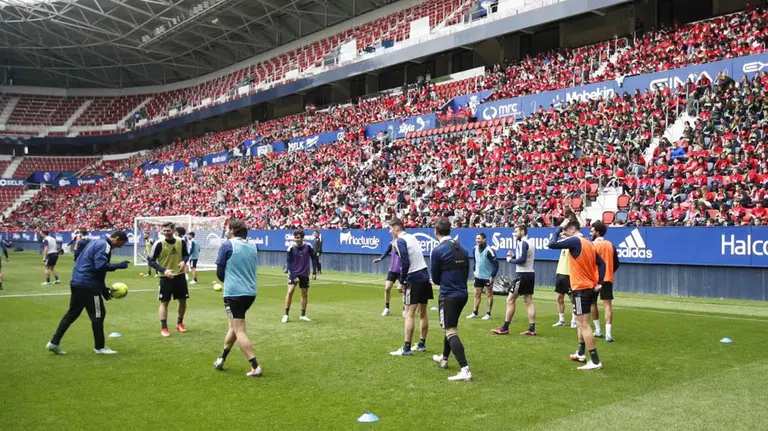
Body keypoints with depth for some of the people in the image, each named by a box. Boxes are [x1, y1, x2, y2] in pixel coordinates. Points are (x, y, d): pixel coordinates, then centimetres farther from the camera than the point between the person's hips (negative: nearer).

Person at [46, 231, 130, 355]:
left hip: (77, 282, 10)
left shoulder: (97, 242, 18)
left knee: (72, 313, 17)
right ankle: (99, 347, 8)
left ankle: (54, 342, 17)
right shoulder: (104, 246, -13)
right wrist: (119, 265, -16)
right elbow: (100, 266, -25)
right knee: (98, 315, 1)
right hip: (88, 285, -10)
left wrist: (102, 287, 21)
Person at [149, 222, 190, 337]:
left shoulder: (181, 242, -4)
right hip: (166, 277, -4)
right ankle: (164, 328, 9)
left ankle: (179, 323, 31)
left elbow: (186, 254, 13)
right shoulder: (159, 243, -15)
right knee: (164, 302, 0)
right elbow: (150, 260, -13)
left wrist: (184, 261, -12)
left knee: (183, 301, 11)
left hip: (180, 276, 4)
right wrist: (163, 270, -24)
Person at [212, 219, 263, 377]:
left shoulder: (227, 245, -7)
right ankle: (221, 359, 31)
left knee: (239, 330, -2)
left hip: (234, 293, -6)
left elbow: (219, 272, -2)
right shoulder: (252, 246, 9)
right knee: (234, 325, 21)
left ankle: (255, 367, -7)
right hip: (250, 292, 6)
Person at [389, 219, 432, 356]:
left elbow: (405, 263, -17)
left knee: (409, 314, -6)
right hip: (425, 276, 8)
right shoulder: (411, 237, 16)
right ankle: (422, 344, 23)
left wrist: (402, 282, -9)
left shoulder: (400, 240, -9)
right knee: (423, 314, 14)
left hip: (414, 279, -8)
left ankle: (406, 349, -7)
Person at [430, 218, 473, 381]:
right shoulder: (462, 249, 5)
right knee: (451, 327, 24)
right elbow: (466, 273, 11)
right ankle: (444, 358, 42)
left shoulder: (438, 250, -14)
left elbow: (435, 279, -5)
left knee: (451, 332, -7)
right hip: (462, 294, 7)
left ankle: (465, 370, -16)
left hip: (448, 296, -7)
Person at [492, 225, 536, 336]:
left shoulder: (523, 243, -13)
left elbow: (522, 259, -22)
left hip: (523, 274, -9)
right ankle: (532, 329, 6)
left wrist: (510, 260, -8)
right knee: (529, 301, 9)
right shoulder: (530, 243, 16)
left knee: (510, 300, -4)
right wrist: (514, 255, 8)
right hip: (530, 274, 9)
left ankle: (505, 328, -1)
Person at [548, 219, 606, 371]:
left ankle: (595, 361, -9)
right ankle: (581, 353, 34)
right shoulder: (588, 243, 12)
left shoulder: (575, 241, -15)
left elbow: (552, 244, -20)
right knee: (581, 322, 23)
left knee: (584, 324, -7)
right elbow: (601, 263, 12)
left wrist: (560, 228, -8)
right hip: (590, 287, 9)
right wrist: (599, 283, 9)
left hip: (580, 288, -9)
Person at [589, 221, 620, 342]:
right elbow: (616, 264, 8)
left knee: (593, 304, 15)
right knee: (607, 305, -3)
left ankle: (598, 331, 20)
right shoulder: (610, 245, 5)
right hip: (608, 279, 3)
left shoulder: (592, 245, -9)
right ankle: (608, 334, -11)